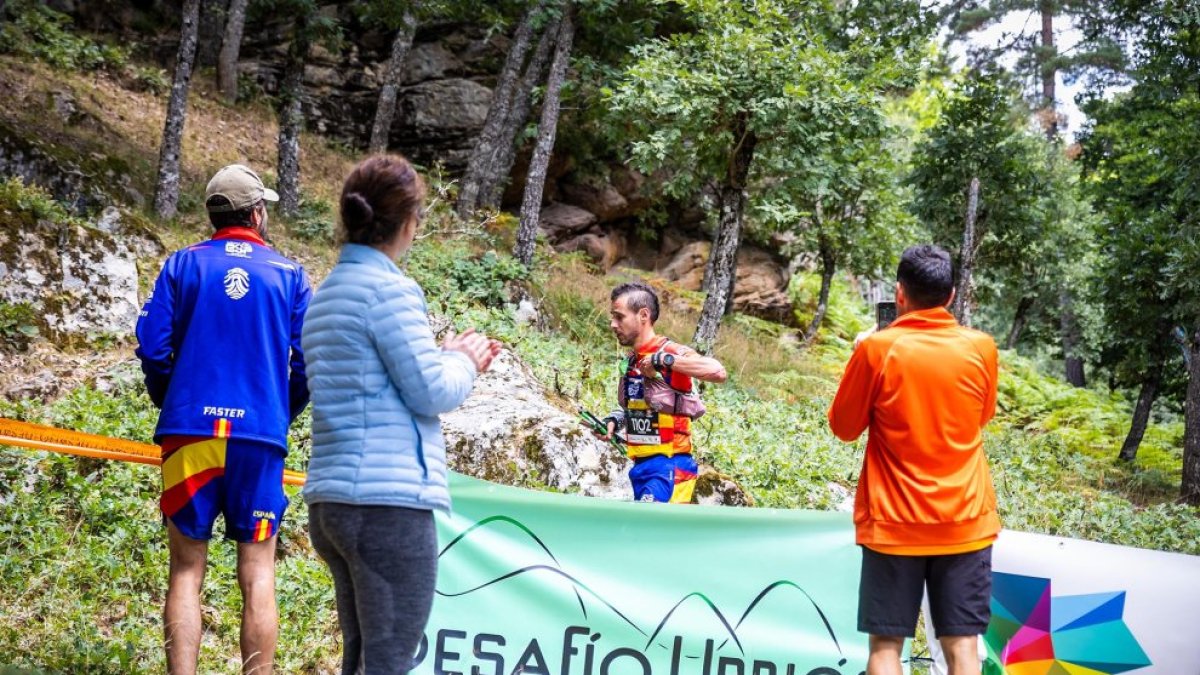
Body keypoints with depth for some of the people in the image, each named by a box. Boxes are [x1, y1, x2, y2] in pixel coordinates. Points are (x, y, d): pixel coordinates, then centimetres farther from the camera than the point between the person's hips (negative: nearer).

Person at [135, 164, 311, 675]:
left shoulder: (183, 263, 6)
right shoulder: (288, 274, 6)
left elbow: (152, 345, 0)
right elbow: (309, 361, 2)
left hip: (191, 430, 0)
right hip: (261, 435, 0)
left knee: (186, 569, 5)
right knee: (258, 575, 4)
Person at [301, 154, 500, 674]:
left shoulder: (327, 294, 16)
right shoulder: (389, 287, -11)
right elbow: (431, 394, -11)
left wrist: (448, 357, 19)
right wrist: (464, 362, 8)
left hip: (332, 500, 9)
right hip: (388, 502, -9)